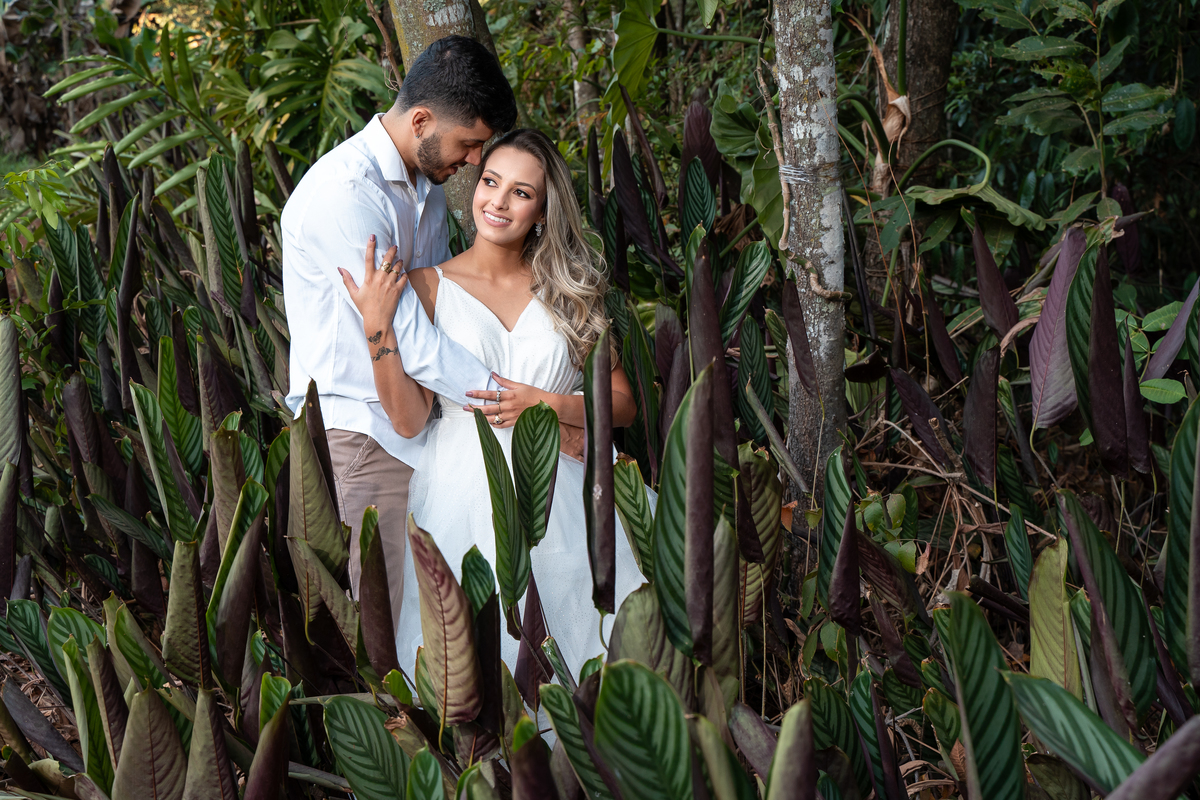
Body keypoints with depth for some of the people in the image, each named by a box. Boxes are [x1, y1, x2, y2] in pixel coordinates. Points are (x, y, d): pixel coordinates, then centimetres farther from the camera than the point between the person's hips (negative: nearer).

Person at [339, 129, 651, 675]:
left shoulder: (568, 289, 11)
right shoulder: (428, 286, 4)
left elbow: (623, 404, 7)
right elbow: (410, 418, -5)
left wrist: (545, 405, -10)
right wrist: (377, 326, -16)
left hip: (556, 498, 2)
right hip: (463, 501, -2)